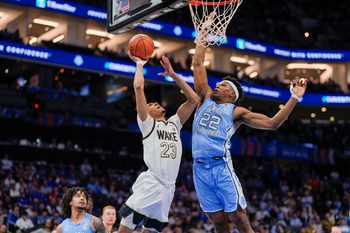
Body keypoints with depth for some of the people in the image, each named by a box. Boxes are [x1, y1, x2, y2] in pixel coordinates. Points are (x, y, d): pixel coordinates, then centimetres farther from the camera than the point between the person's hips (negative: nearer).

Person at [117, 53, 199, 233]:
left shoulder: (174, 123, 23)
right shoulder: (147, 123, 8)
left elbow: (194, 99, 18)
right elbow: (138, 87, -2)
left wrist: (173, 74, 17)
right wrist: (140, 64, 12)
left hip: (168, 189, 5)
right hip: (149, 185, -5)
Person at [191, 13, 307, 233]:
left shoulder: (237, 112, 8)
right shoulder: (206, 99, 18)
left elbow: (272, 123, 2)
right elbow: (198, 65, 19)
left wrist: (295, 98, -4)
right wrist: (204, 32, 19)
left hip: (221, 167, -4)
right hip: (200, 168, 4)